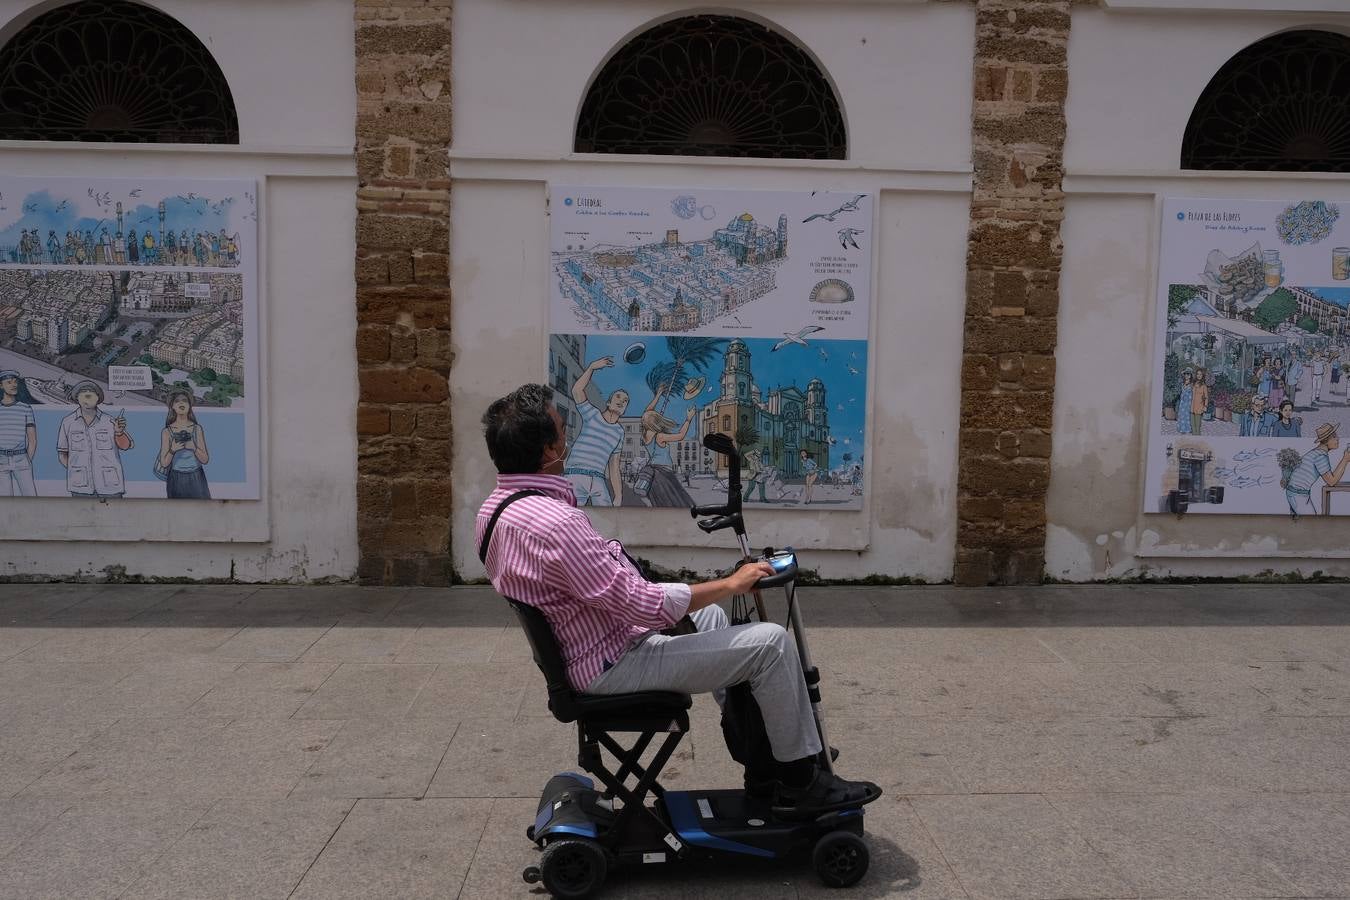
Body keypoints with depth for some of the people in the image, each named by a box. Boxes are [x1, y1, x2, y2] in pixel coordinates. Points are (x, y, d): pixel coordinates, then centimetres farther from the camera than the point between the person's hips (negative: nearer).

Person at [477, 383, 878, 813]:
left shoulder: (493, 508, 2)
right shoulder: (552, 522, -31)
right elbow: (647, 606, -28)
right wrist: (731, 584, -15)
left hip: (581, 649, 11)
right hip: (613, 666, -11)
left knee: (709, 616, 27)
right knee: (772, 642, -10)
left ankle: (761, 761, 31)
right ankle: (800, 777, 11)